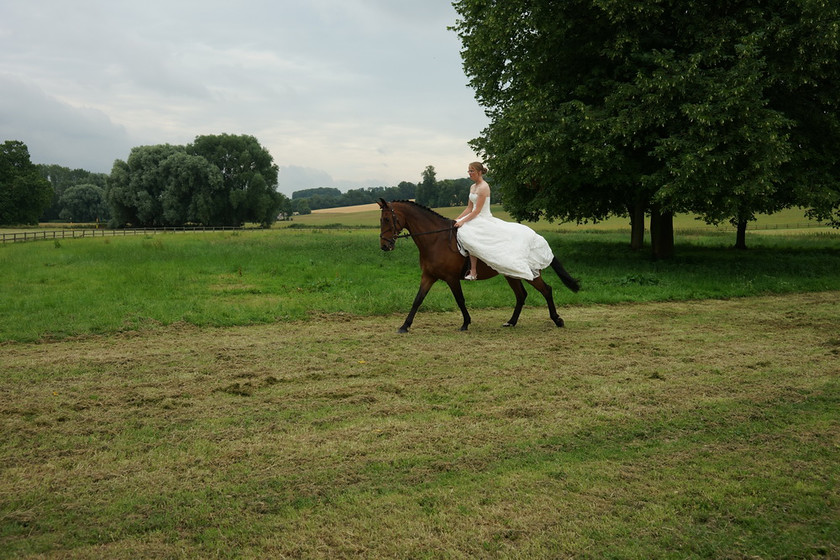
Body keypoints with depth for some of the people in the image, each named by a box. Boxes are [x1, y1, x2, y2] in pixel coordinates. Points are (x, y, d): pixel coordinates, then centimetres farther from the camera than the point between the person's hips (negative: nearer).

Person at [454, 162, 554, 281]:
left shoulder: (483, 187, -14)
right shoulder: (472, 187, 14)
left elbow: (477, 210, -18)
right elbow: (469, 208, 17)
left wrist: (463, 221, -22)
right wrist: (457, 219, 8)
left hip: (484, 220, -10)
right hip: (475, 219, 10)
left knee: (468, 235, -30)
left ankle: (473, 272, -26)